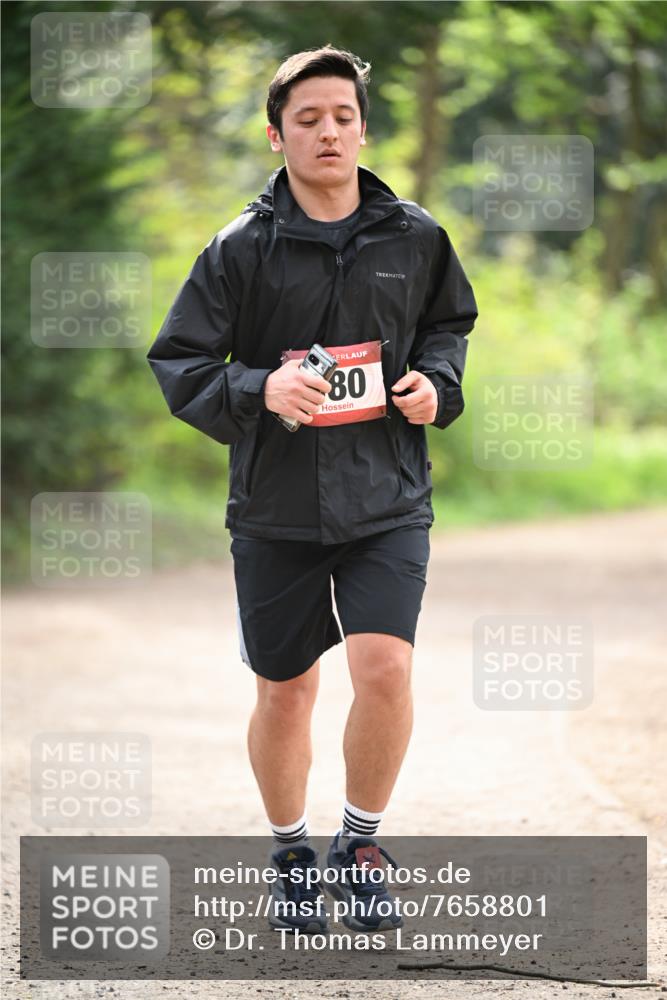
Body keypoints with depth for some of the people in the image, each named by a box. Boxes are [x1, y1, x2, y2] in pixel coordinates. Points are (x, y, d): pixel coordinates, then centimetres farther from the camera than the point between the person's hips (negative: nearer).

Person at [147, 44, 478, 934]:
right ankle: (292, 854, 31)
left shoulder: (414, 238, 1)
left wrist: (435, 381, -1)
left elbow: (449, 323, 19)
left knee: (385, 669, -16)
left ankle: (361, 843, 6)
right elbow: (178, 364, -4)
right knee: (285, 692, 9)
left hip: (388, 501, 0)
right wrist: (259, 390, -21)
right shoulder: (241, 248, -5)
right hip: (276, 507, 0)